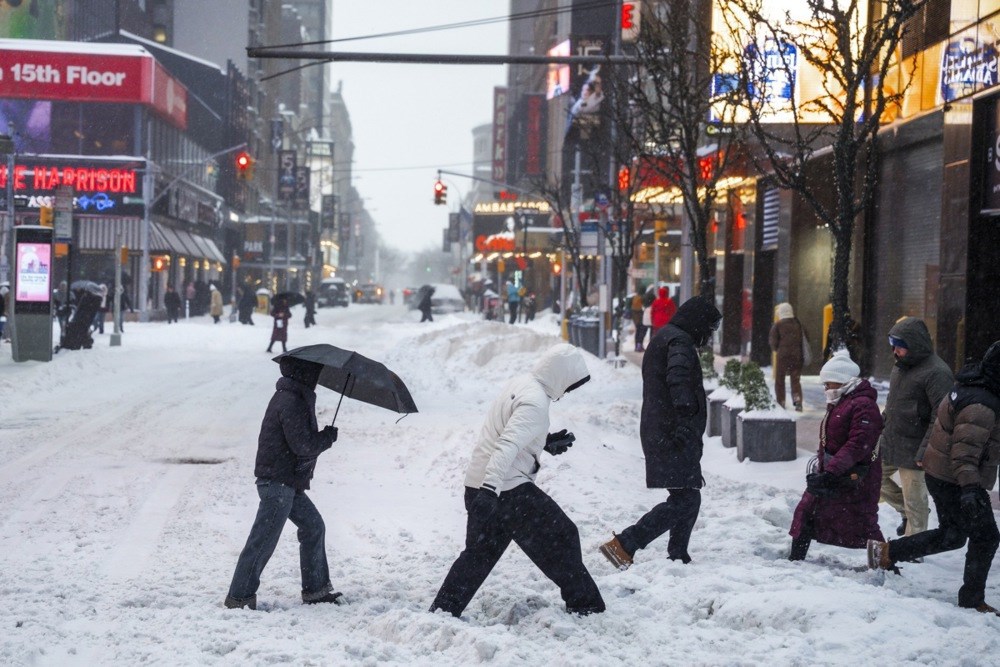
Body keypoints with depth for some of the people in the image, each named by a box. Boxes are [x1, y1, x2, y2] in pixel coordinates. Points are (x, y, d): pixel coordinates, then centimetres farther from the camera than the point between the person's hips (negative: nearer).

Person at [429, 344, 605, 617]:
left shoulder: (519, 382, 10)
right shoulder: (535, 402, -19)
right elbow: (508, 446, -30)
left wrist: (546, 443, 16)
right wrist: (490, 488, -38)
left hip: (479, 484, 9)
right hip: (508, 489, -9)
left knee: (479, 552, 18)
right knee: (562, 537, 5)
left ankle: (443, 610, 18)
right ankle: (584, 605, 13)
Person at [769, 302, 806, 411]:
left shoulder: (777, 325, -7)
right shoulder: (798, 324, 4)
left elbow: (772, 341, -8)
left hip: (783, 355, -3)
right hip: (797, 356, 3)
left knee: (779, 380, 11)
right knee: (795, 380, 8)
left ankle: (781, 402, 13)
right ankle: (798, 400, -11)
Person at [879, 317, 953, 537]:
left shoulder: (937, 373, -19)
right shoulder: (901, 366, 11)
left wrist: (925, 451, -24)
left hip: (913, 450, -9)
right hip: (889, 442, 9)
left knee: (914, 500, -1)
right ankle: (906, 511, 33)